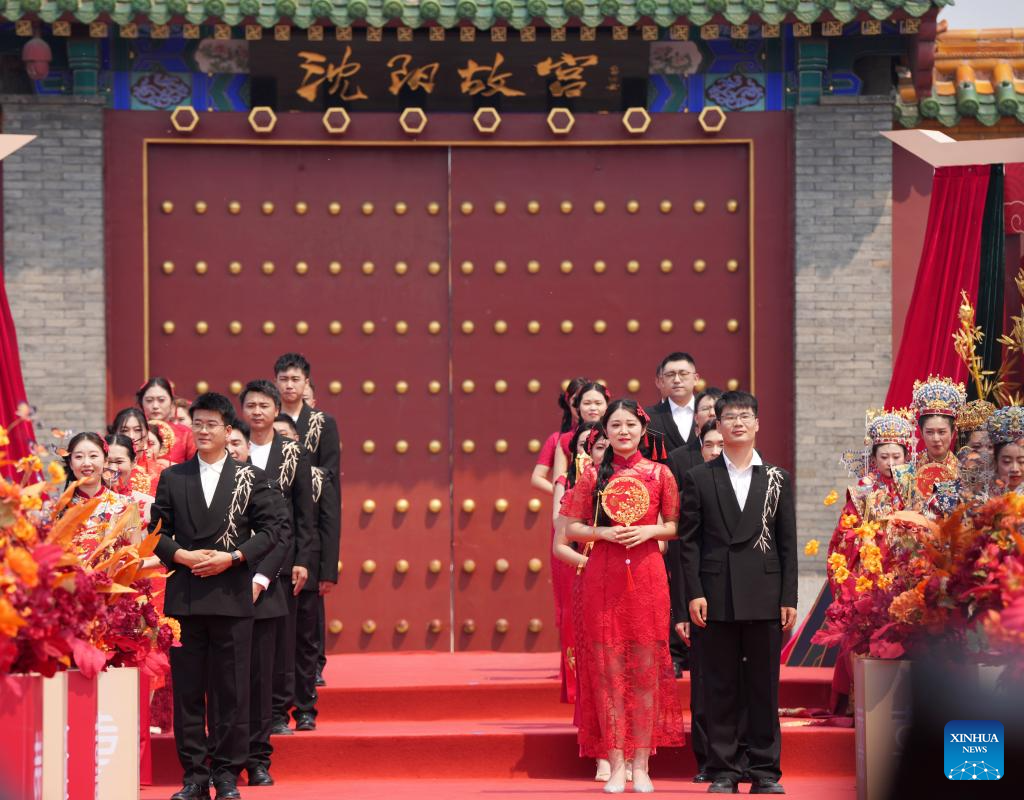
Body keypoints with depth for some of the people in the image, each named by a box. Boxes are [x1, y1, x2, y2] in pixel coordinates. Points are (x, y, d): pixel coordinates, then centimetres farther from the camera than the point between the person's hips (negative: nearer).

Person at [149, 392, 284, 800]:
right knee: (187, 689, 3)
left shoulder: (250, 477, 5)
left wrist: (233, 557, -10)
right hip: (184, 595, 2)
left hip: (232, 596, -1)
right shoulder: (172, 478, 10)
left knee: (231, 689, 1)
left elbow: (271, 526, 1)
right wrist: (182, 556, -9)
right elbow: (157, 531, 9)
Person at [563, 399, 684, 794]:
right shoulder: (593, 475, 5)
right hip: (603, 577, 0)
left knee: (646, 668, 1)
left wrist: (649, 530, -9)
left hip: (647, 575, 0)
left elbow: (675, 525, 10)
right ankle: (616, 764, 3)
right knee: (608, 668, -1)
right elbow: (571, 528, 7)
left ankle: (641, 765, 6)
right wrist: (603, 532, -10)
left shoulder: (659, 474, 5)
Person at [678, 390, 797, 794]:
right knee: (720, 686, 2)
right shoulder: (698, 478, 6)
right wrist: (694, 593, -7)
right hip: (717, 597, -1)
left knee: (764, 685, 4)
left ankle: (765, 771, 10)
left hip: (765, 597, 1)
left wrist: (789, 597, 1)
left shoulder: (778, 478, 9)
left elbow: (788, 542, 7)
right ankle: (722, 771, 8)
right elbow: (689, 540, 2)